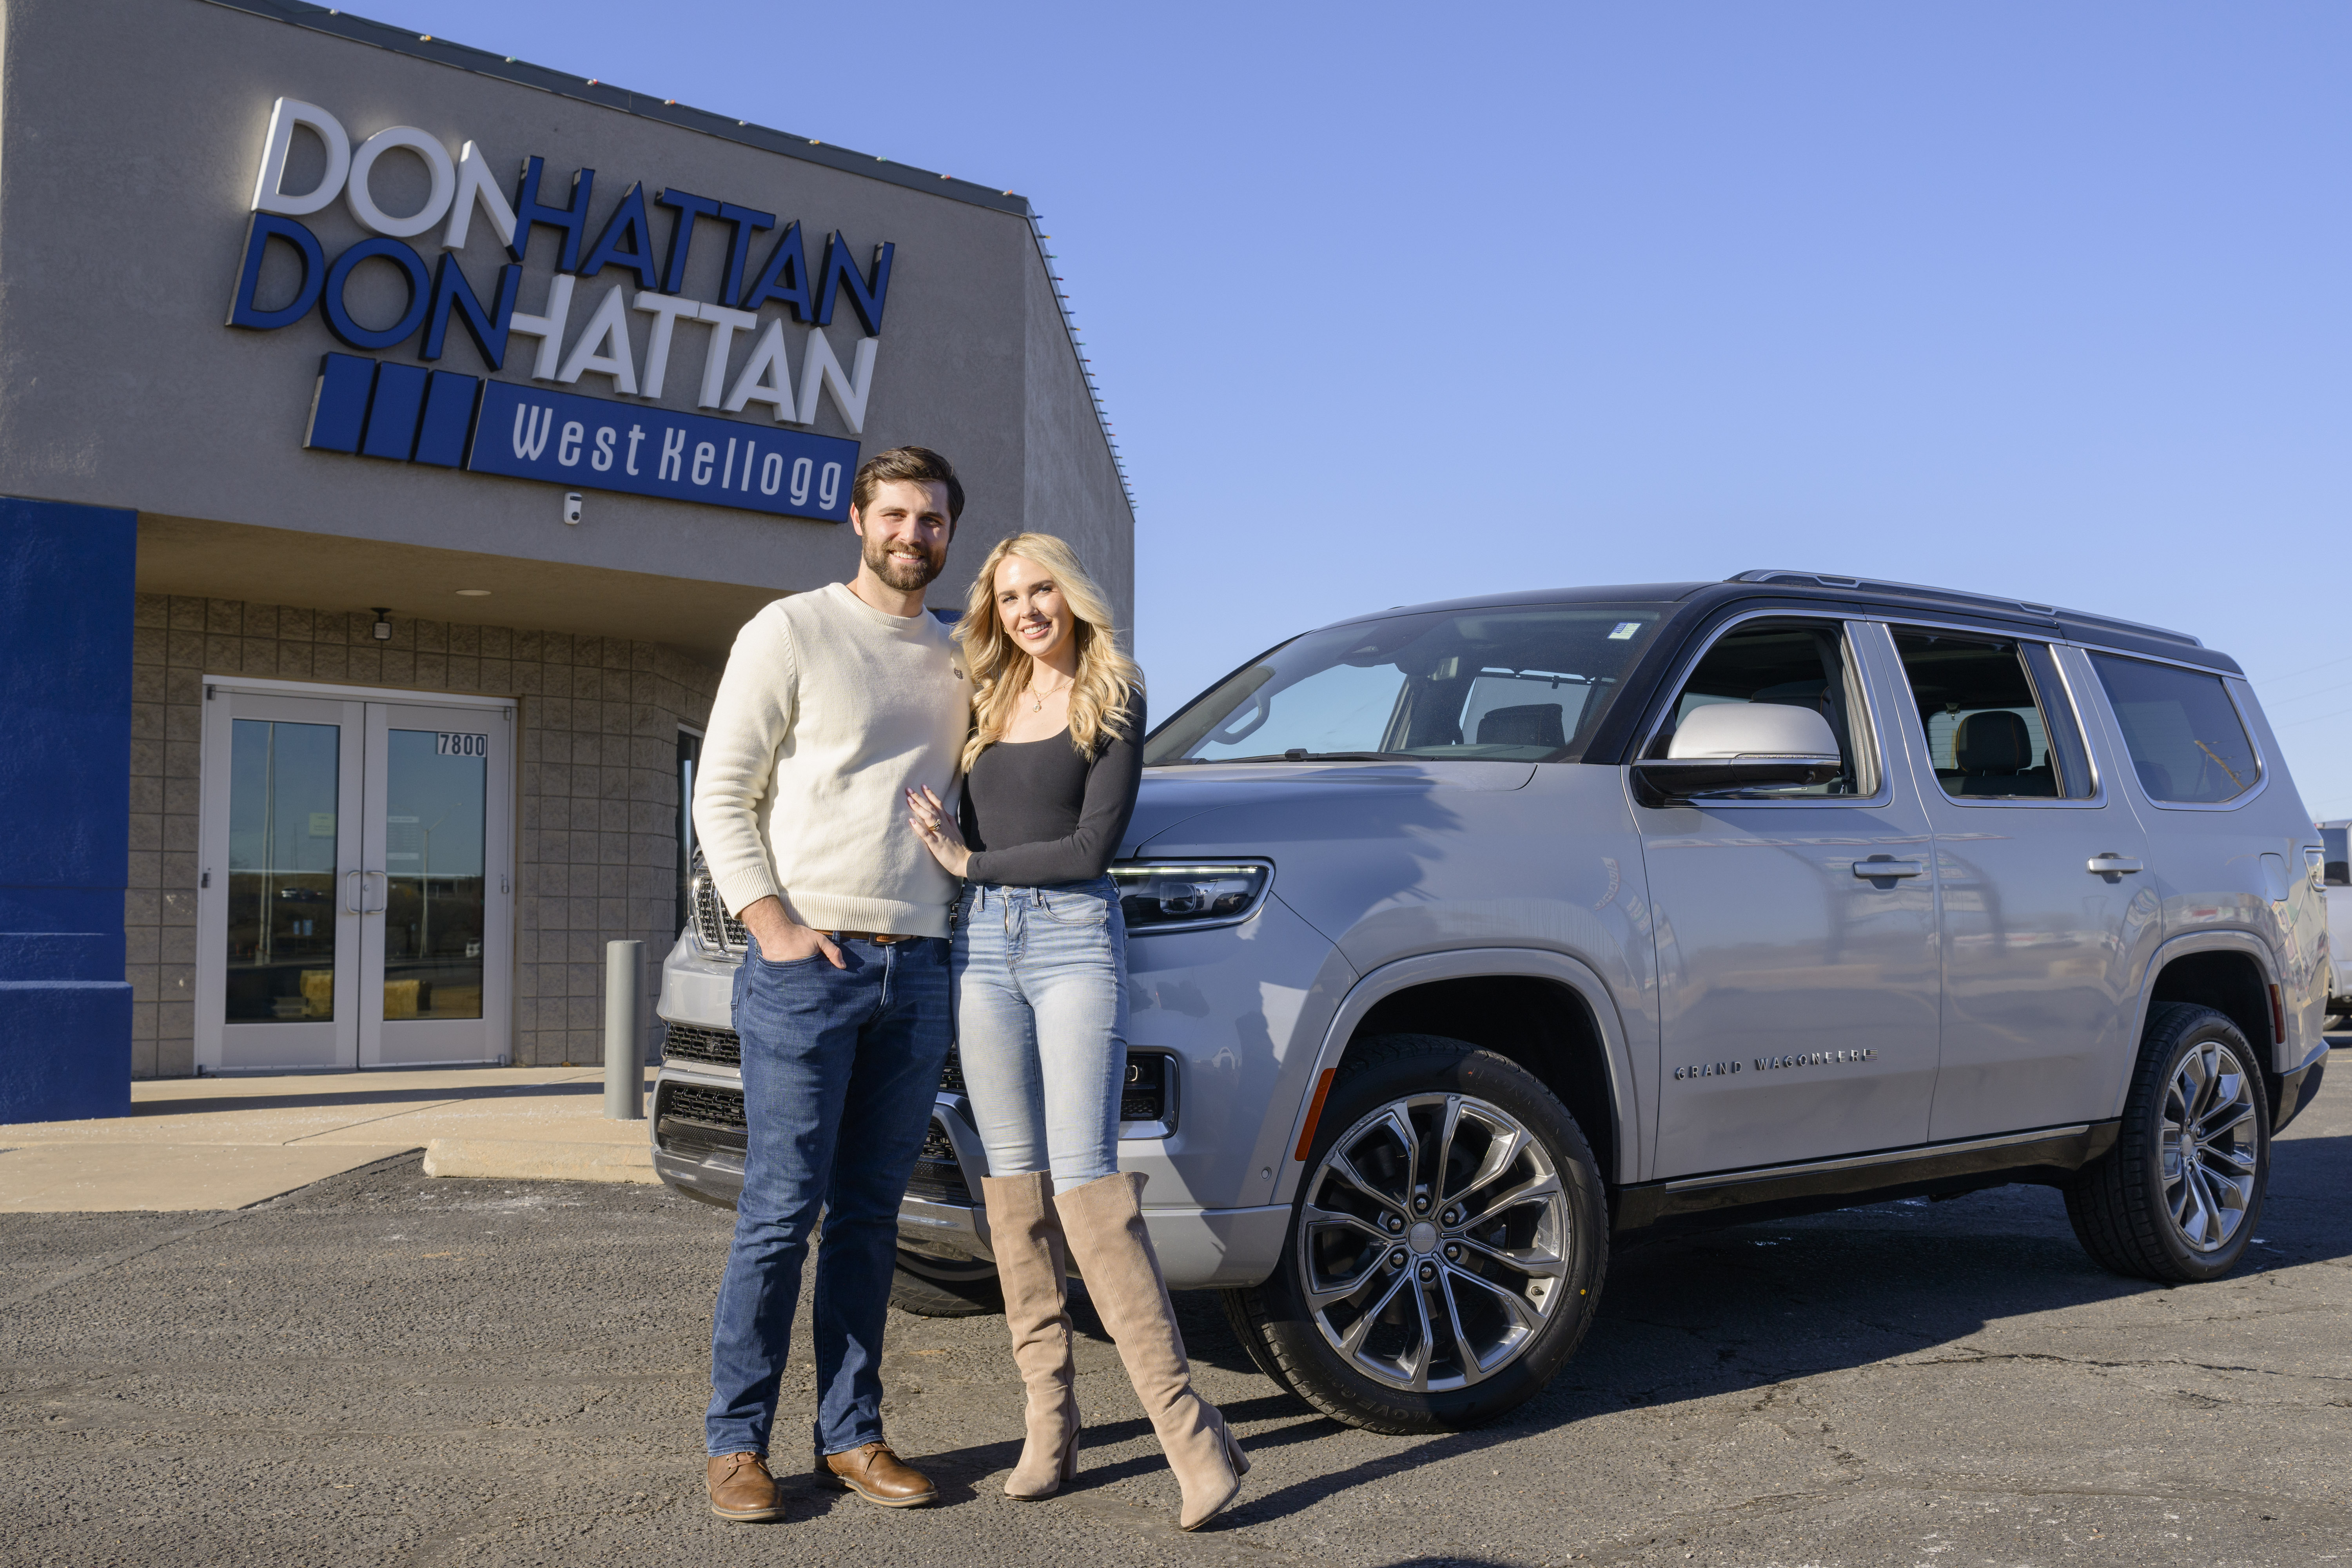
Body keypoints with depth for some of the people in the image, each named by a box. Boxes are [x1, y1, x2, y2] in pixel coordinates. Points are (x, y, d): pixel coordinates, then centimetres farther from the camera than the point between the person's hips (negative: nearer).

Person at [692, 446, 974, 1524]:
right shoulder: (792, 631, 1)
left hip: (918, 969, 5)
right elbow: (722, 794, -2)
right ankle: (737, 1443, 8)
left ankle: (851, 1436, 16)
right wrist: (774, 924, -12)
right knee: (781, 1211, -4)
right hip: (806, 963, -5)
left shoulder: (957, 663, 16)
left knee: (871, 1215, 9)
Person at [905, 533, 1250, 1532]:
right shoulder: (982, 702, 16)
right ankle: (1050, 1421, 8)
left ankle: (1187, 1428, -12)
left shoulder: (1113, 702, 2)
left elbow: (1093, 846, -5)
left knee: (1085, 1181, -14)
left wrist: (970, 862, -4)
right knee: (1013, 1178, 2)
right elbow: (945, 819, 26)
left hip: (1076, 940, -5)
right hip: (982, 943, 5)